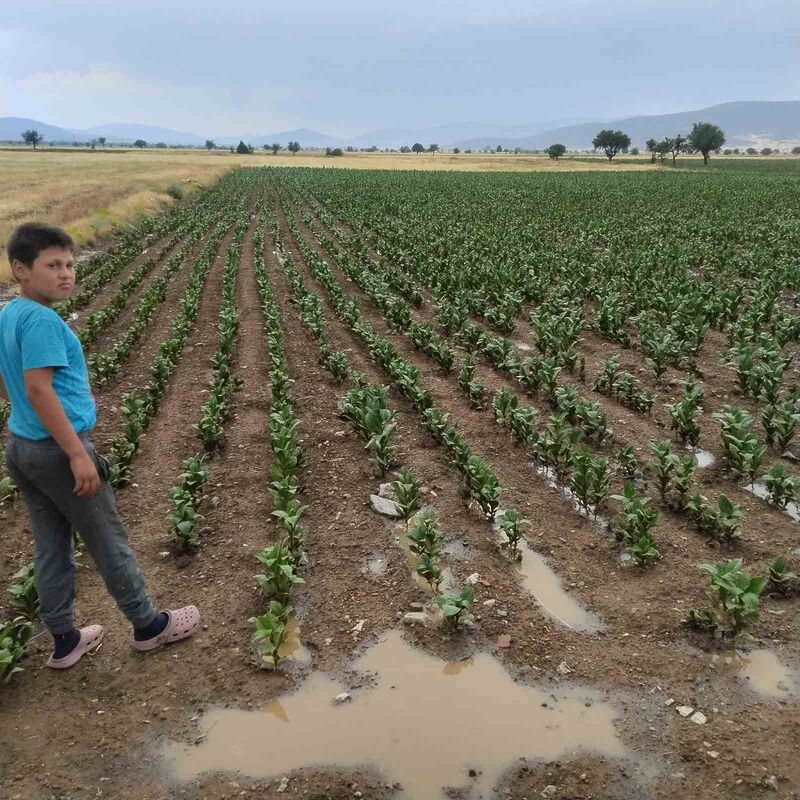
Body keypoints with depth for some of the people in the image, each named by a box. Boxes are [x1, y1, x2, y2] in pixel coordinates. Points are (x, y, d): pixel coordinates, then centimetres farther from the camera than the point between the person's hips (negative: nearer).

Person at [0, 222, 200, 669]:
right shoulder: (41, 320, -22)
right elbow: (38, 389, -26)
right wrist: (78, 454, -24)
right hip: (56, 450, -9)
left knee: (51, 548, 17)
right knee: (109, 543, 6)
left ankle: (65, 642, 30)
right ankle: (149, 626, 23)